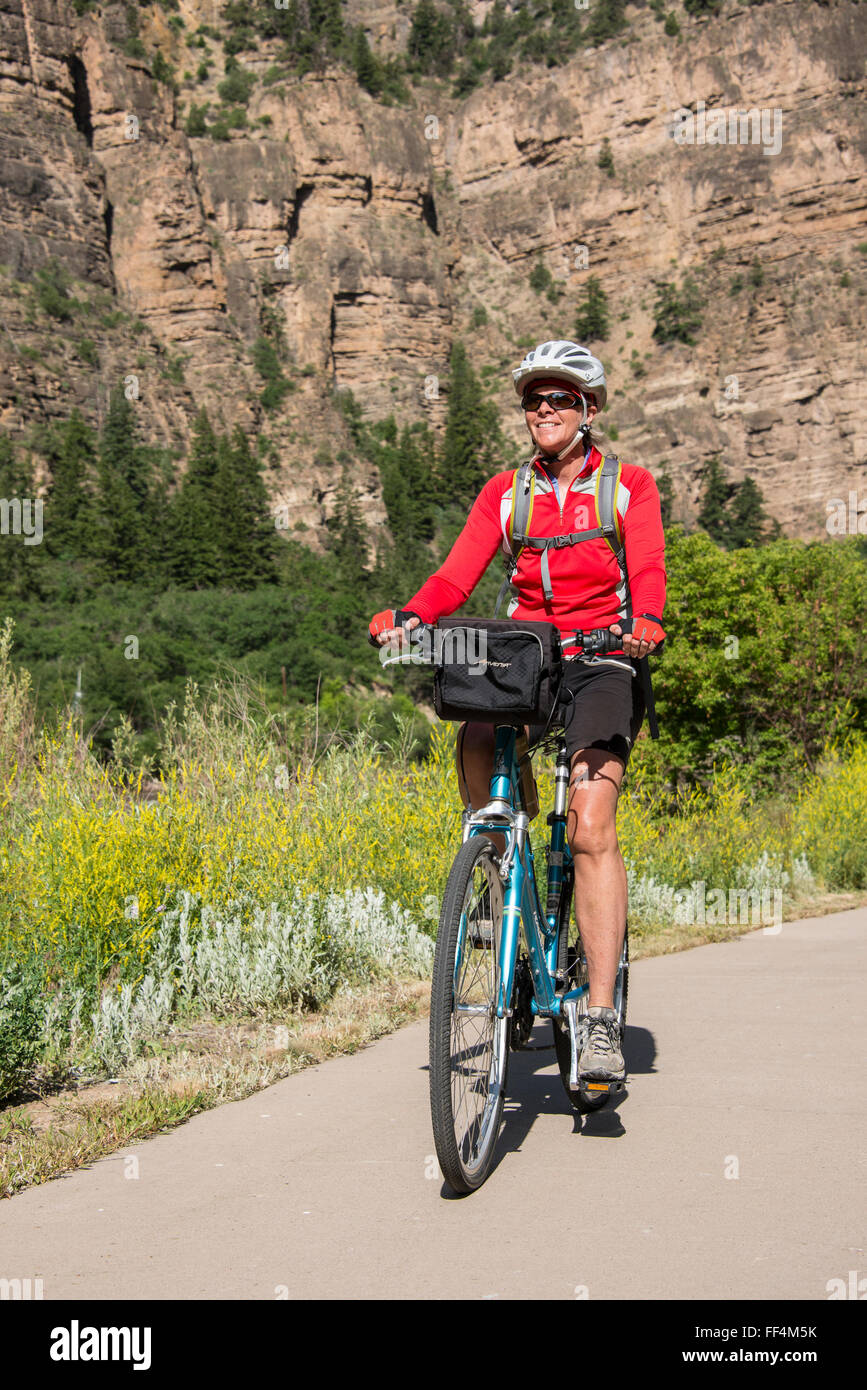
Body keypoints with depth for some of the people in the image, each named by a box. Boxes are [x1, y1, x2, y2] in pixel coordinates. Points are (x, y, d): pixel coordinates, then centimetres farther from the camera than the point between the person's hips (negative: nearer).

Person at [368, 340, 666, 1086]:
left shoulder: (630, 486, 5)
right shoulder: (505, 494, 12)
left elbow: (648, 572, -9)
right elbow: (457, 575, -1)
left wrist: (645, 622, -33)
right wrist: (409, 615, -22)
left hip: (603, 662, -3)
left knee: (592, 829, -20)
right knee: (476, 741, -32)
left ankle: (602, 1019, -19)